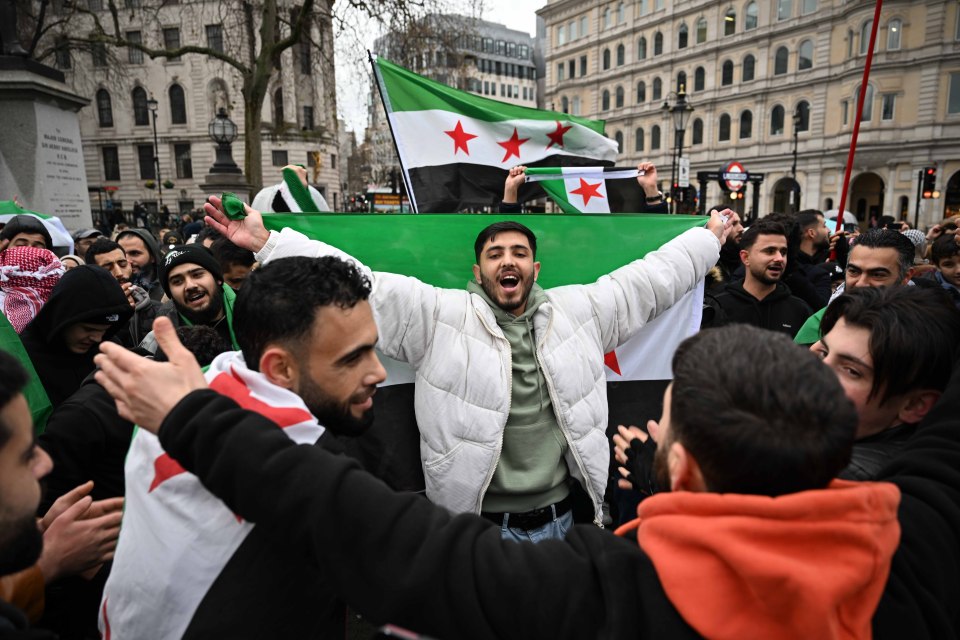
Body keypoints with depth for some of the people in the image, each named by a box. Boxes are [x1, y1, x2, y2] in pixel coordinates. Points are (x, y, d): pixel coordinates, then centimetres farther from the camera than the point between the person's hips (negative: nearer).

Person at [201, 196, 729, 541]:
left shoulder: (578, 310, 2)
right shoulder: (440, 316, -8)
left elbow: (652, 276, 11)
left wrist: (711, 236, 17)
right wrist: (265, 242, -19)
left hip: (564, 520, 3)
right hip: (478, 526, -3)